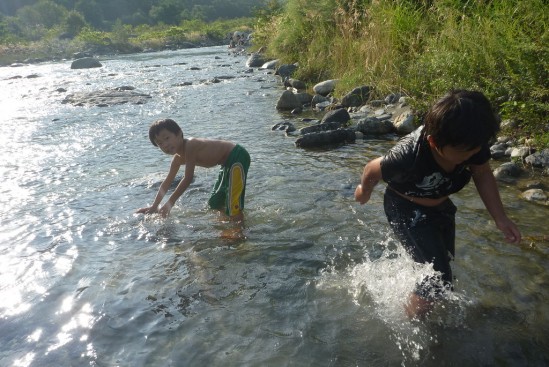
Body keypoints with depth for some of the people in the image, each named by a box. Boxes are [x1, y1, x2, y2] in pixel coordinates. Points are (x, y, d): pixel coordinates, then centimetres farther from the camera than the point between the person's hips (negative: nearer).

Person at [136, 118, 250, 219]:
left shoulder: (190, 145, -23)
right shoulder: (178, 158, 6)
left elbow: (188, 178, -25)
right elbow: (167, 182, 15)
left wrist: (170, 203, -22)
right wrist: (154, 206, 16)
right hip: (228, 163, 10)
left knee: (233, 208, -18)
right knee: (215, 204, 20)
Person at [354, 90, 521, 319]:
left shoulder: (471, 141, -27)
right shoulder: (407, 156, -41)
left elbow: (482, 174, -7)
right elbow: (372, 171, -21)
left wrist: (500, 218, -14)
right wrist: (364, 191, 1)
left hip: (440, 205, 7)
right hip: (406, 209, -7)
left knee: (443, 261, 27)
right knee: (439, 278, -13)